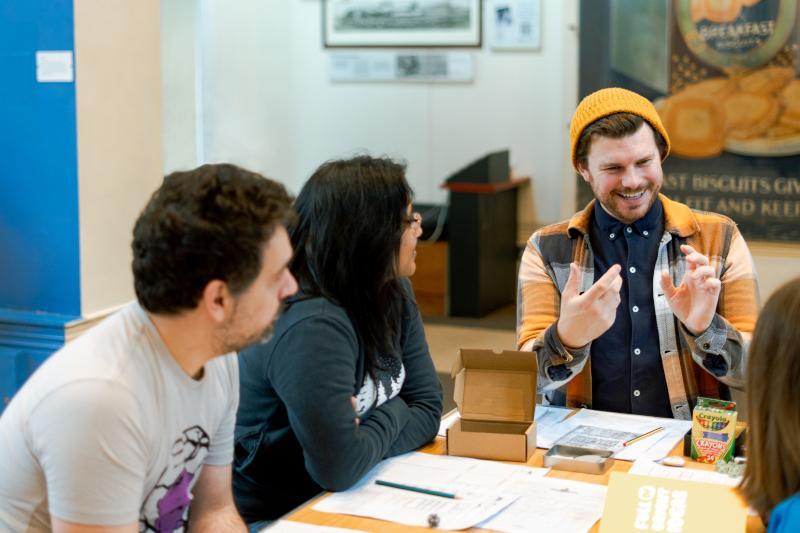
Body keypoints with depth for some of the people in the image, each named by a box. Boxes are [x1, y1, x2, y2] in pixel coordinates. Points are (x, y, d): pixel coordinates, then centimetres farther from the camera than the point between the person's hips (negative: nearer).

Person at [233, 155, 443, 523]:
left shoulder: (394, 293, 1)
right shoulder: (310, 326, -26)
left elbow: (428, 407, 1)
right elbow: (338, 467, -29)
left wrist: (364, 446, -17)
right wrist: (392, 415, -11)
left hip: (346, 502, 7)